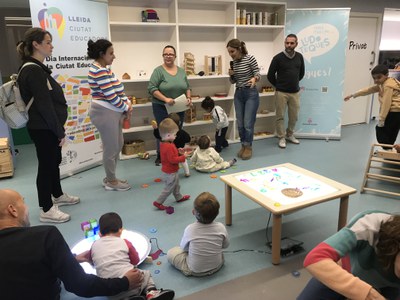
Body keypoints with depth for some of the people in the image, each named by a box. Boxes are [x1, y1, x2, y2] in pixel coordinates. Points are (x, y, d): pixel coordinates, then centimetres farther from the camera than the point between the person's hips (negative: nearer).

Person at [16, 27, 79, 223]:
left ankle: (58, 195, 39)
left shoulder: (37, 69, 13)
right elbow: (44, 105, -23)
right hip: (43, 129, -10)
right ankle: (46, 210, 12)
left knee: (54, 161, 21)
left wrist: (58, 129, 17)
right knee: (46, 165, -1)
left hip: (47, 127, 10)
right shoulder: (33, 71, -19)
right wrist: (60, 131, -18)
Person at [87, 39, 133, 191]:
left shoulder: (104, 68, 14)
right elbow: (110, 96, -22)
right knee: (111, 148, 1)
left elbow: (117, 89, 16)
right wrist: (126, 108, -9)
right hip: (105, 113, -11)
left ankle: (110, 177, 31)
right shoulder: (100, 71, -19)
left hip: (112, 112, 11)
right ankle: (111, 182, 18)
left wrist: (127, 103, 3)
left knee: (118, 144, 18)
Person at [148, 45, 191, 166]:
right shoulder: (159, 70, -7)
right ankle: (161, 157, 12)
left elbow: (187, 87, 15)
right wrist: (165, 99, -22)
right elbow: (151, 88, -13)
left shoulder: (181, 71, 9)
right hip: (162, 107, -4)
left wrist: (189, 98, -2)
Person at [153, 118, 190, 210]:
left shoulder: (163, 144, 1)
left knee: (176, 185, 27)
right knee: (169, 188, 5)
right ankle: (158, 202, 15)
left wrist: (178, 152, 0)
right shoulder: (169, 147, -31)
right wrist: (183, 156, -22)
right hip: (170, 173, -10)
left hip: (171, 171, 10)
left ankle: (179, 197, 46)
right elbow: (173, 159, -31)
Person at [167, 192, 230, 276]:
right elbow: (225, 245, -2)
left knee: (170, 253, 11)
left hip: (195, 271, -3)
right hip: (217, 267, 4)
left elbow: (183, 248, -8)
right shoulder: (221, 228, -21)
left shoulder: (190, 229, -26)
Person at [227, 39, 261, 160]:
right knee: (240, 124, 8)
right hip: (238, 94, 6)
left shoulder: (250, 58, -10)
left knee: (248, 123, -4)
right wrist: (231, 75, -7)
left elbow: (258, 74, -9)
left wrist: (254, 78, -32)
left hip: (251, 93, -6)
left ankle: (248, 147, 13)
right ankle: (243, 145, 23)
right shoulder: (233, 62, 7)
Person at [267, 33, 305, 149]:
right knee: (280, 116, 3)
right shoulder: (278, 58, -10)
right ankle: (281, 138, 15)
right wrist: (278, 85, 7)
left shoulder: (299, 57, 3)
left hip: (295, 92, 4)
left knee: (294, 116, 11)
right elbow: (270, 75, -4)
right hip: (281, 93, -4)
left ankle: (290, 135, 31)